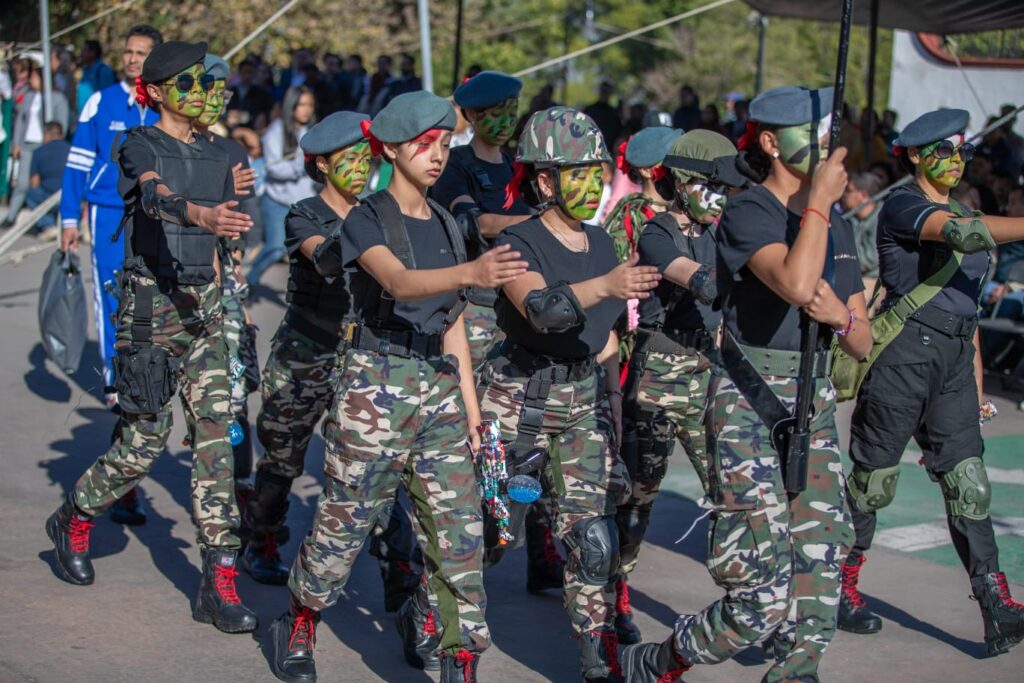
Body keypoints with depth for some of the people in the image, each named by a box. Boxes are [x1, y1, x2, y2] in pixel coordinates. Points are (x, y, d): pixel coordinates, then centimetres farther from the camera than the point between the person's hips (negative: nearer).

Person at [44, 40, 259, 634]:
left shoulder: (216, 158, 12)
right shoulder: (139, 146, -6)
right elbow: (156, 196, -29)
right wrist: (202, 214, -49)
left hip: (203, 306, 5)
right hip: (150, 302, -5)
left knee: (216, 434, -5)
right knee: (144, 442, -1)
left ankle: (219, 582, -4)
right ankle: (74, 520, 28)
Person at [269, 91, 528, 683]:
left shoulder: (447, 226, 12)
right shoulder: (367, 220, -7)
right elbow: (399, 282, -28)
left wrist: (471, 403, 12)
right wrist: (471, 273, -45)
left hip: (438, 387, 5)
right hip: (375, 384, -5)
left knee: (460, 525, -2)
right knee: (348, 517, 5)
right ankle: (300, 623, 29)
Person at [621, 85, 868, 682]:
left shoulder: (838, 227, 14)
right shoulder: (748, 214, -8)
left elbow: (863, 343, 16)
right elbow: (795, 283, -28)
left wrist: (841, 316, -7)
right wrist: (820, 200, -16)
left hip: (815, 409, 7)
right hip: (750, 409, -7)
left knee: (817, 593, 2)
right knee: (763, 599, -10)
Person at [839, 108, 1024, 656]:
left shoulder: (960, 213, 20)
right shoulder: (903, 206, -6)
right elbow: (963, 233, -27)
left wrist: (976, 381, 21)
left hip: (953, 364, 7)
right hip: (903, 356, -7)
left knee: (968, 483, -4)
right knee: (872, 481, 2)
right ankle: (839, 586, 20)